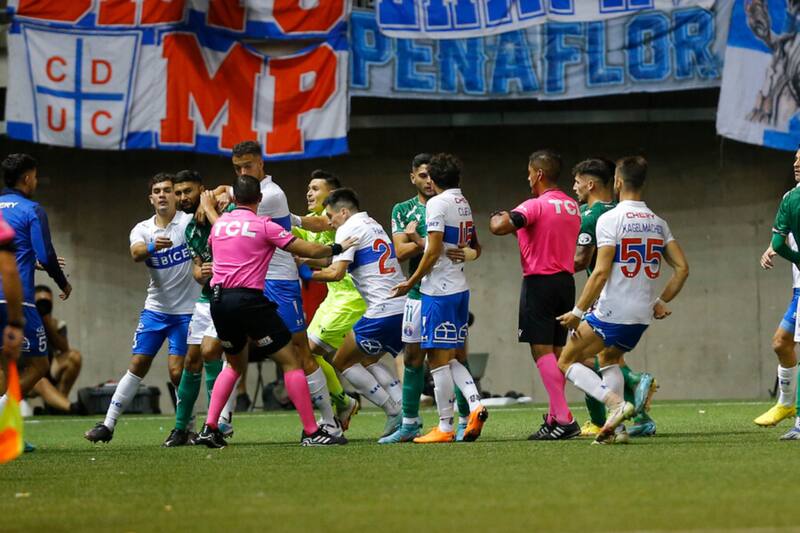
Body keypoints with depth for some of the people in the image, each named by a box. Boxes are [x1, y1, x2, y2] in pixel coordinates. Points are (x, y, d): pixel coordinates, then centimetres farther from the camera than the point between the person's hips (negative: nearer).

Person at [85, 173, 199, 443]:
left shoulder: (189, 221, -6)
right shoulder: (142, 229, 2)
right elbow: (136, 253, -19)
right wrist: (152, 247, -41)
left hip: (186, 311, -3)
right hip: (155, 308, 3)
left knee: (177, 372, -9)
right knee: (138, 365, 3)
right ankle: (108, 424, 8)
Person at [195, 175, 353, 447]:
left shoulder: (219, 223, 12)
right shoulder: (263, 226, -4)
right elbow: (308, 250, -4)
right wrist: (338, 248, 13)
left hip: (219, 301, 6)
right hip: (249, 300, -6)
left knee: (234, 365, 24)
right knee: (290, 362, 1)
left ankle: (210, 428, 13)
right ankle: (311, 432, -4)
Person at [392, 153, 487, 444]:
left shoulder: (437, 204, -12)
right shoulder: (464, 204, 14)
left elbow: (434, 251, -17)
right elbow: (475, 248, 25)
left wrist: (410, 282, -10)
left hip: (439, 290, -8)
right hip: (460, 288, 8)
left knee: (438, 359, -3)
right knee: (449, 358, 14)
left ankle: (445, 427, -2)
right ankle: (476, 405, -4)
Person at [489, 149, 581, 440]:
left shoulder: (536, 206, -13)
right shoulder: (573, 207, 12)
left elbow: (499, 227, -25)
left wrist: (497, 218, -4)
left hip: (539, 283, -8)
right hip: (566, 282, 8)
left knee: (541, 349, -9)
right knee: (557, 351, 12)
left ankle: (564, 419, -19)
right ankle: (554, 418, 15)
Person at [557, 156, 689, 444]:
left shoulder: (610, 219, -11)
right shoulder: (658, 223, 8)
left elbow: (601, 272, -17)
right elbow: (682, 268, 6)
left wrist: (577, 312, -11)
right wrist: (660, 301, 16)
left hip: (611, 312, -7)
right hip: (642, 315, 7)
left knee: (567, 362, 8)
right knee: (609, 358, 30)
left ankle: (616, 403, -12)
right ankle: (616, 427, 15)